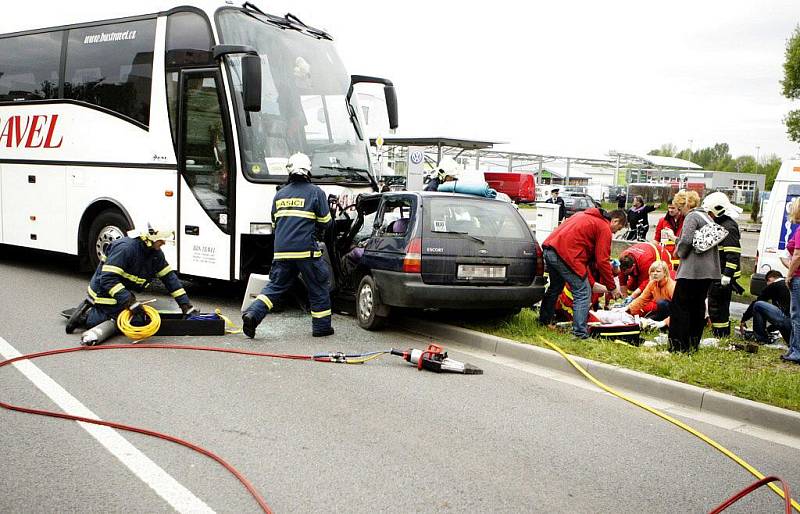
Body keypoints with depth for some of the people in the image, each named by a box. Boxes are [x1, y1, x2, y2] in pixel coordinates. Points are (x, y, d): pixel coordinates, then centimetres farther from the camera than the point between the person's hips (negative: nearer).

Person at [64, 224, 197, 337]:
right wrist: (130, 301, -35)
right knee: (136, 321, -15)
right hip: (104, 293, -9)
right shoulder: (125, 247, -26)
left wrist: (185, 304, -1)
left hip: (125, 292, 9)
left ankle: (90, 306, 12)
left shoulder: (156, 253, 1)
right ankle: (86, 317, -5)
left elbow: (169, 277, 5)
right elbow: (108, 278, -30)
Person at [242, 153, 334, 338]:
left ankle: (252, 314, -7)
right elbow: (325, 222, 2)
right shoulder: (315, 192, -2)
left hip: (281, 251, 4)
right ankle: (321, 326, 16)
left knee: (275, 286, 11)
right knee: (318, 288, 10)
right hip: (306, 251, -4)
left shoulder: (280, 194, 12)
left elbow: (275, 221, 21)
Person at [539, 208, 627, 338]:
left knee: (555, 287, 27)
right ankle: (580, 333, -7)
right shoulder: (604, 228, 0)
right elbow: (602, 261, -4)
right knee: (583, 293, -3)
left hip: (549, 249, 9)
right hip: (566, 254, -9)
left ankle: (544, 321, 41)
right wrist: (612, 288, 4)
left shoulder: (585, 216, 26)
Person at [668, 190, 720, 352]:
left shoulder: (692, 217, -9)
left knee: (679, 305, -4)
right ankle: (693, 343, 18)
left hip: (692, 270, -9)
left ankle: (678, 345, -6)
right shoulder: (707, 217, 20)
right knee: (698, 306, 13)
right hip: (709, 270, 9)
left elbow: (686, 240, -21)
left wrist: (680, 252, -1)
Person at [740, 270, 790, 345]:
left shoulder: (773, 286, 6)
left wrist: (743, 320, 21)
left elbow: (756, 302, 11)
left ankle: (761, 338, 1)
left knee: (758, 305, -3)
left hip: (787, 321, -8)